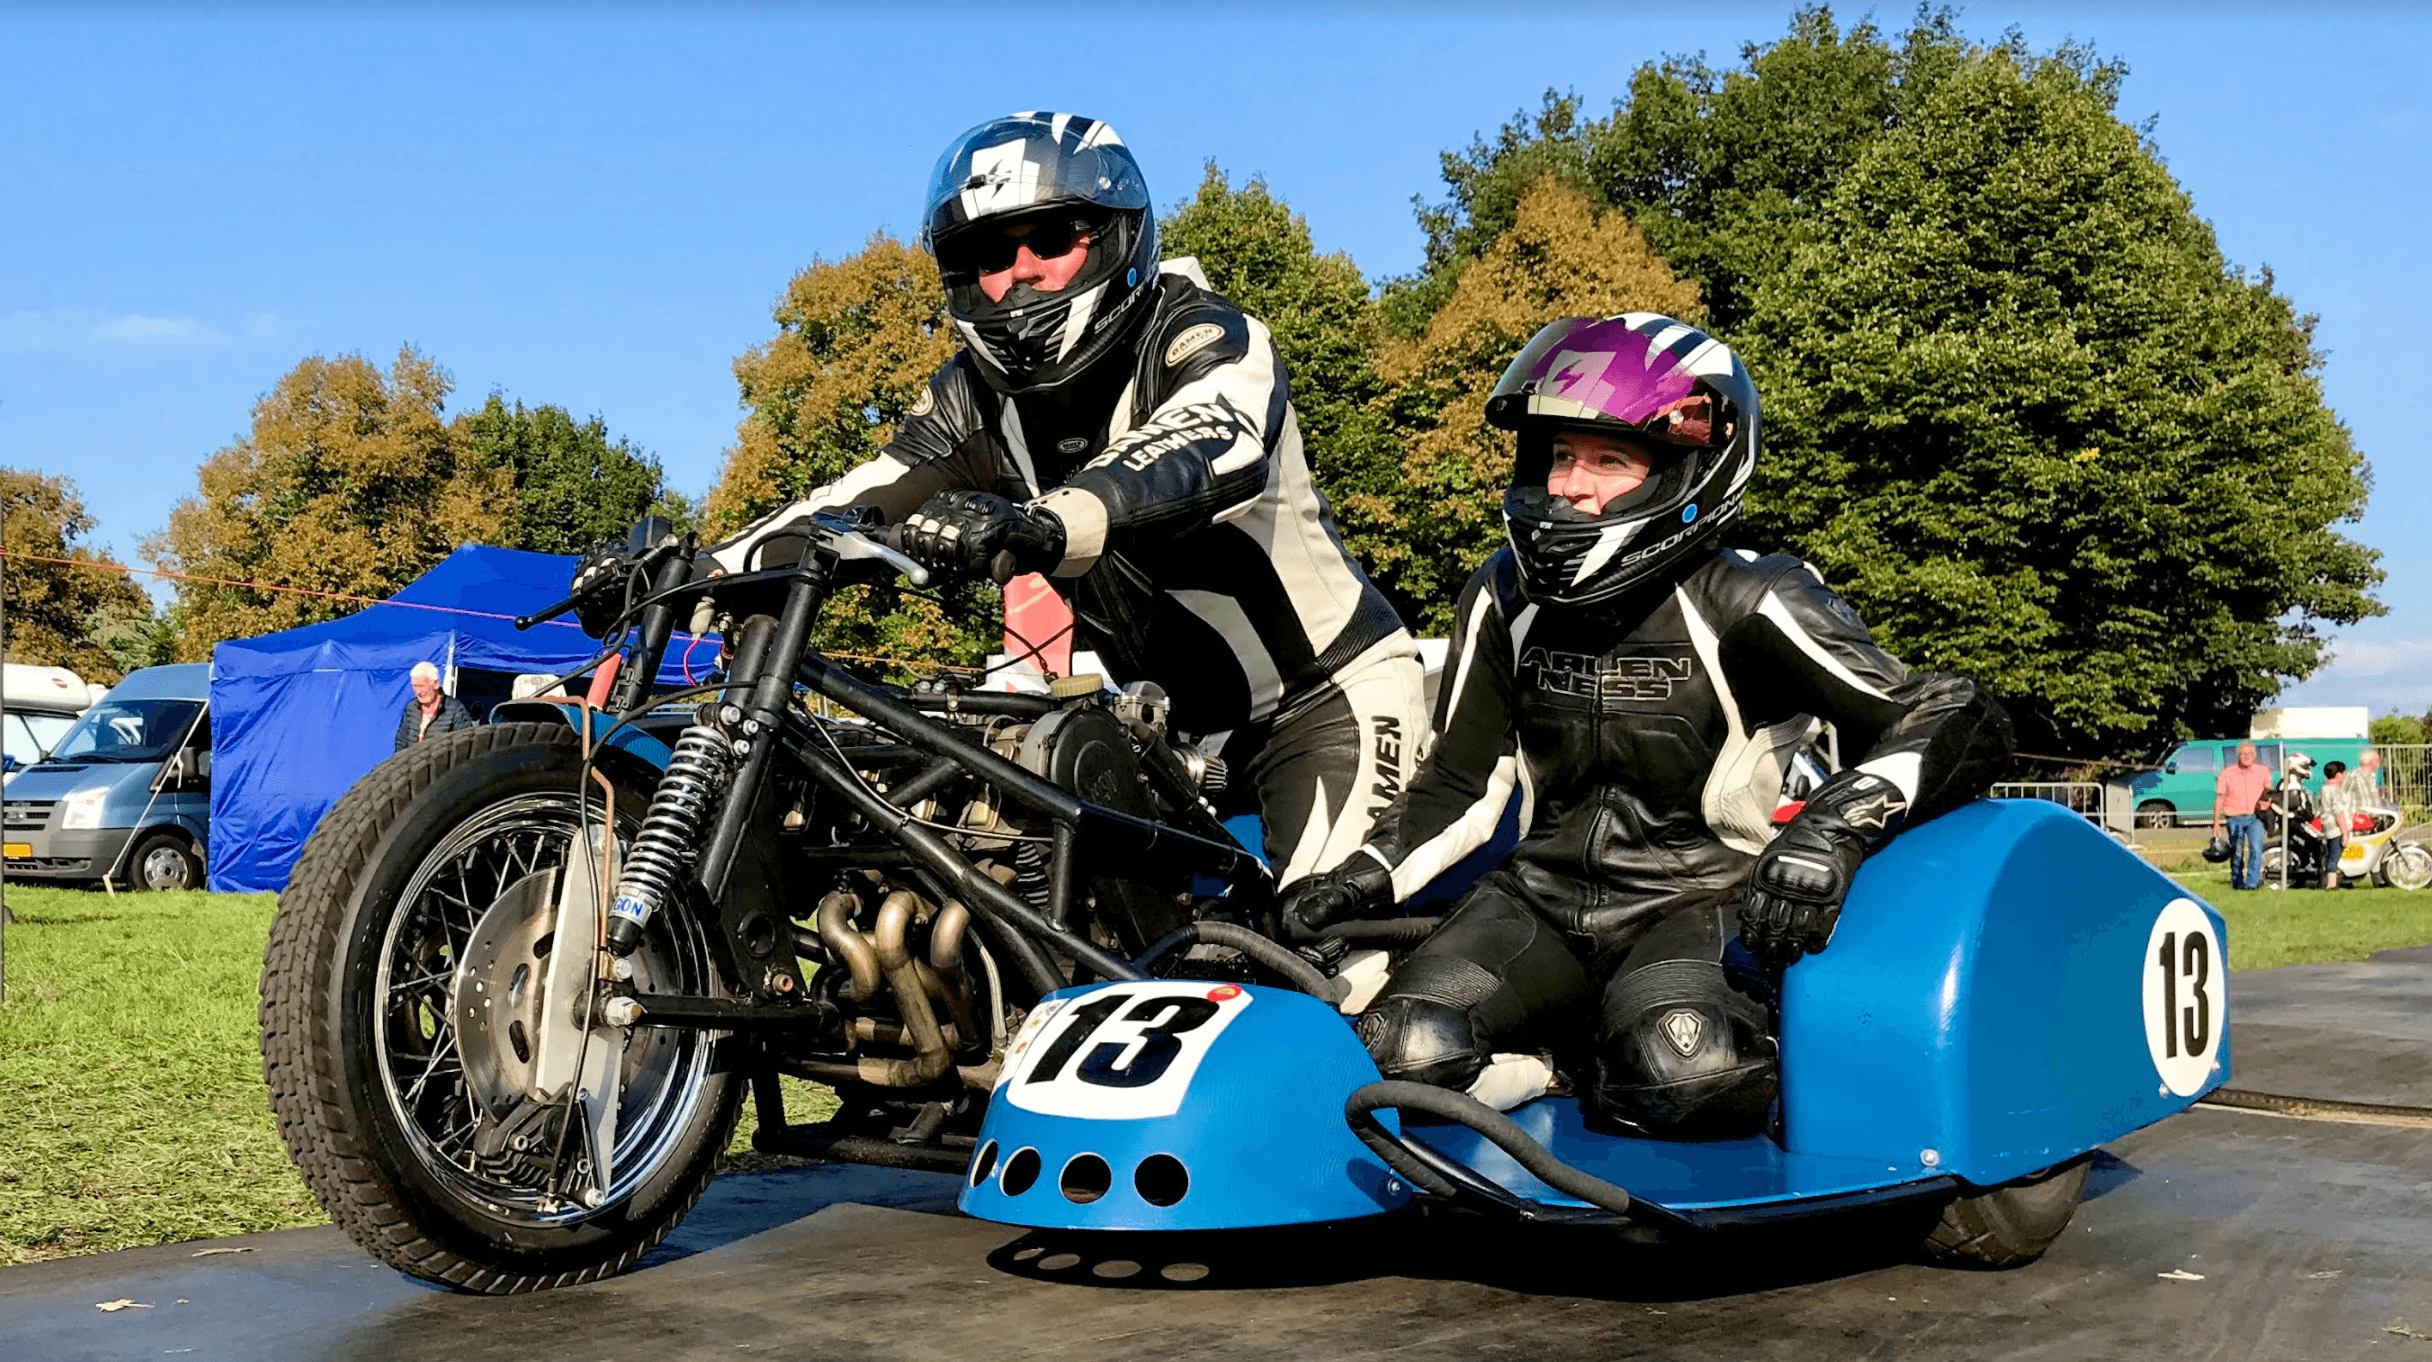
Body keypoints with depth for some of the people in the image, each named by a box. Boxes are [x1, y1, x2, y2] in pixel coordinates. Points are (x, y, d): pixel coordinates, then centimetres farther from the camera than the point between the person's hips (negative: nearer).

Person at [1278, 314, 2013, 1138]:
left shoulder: (1745, 605, -11)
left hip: (1702, 902, -4)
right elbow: (1463, 781, 15)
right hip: (1544, 895, 4)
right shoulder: (1506, 599, 6)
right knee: (1403, 1050, -22)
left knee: (1687, 1070, -35)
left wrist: (1836, 824, -34)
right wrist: (1367, 877, -1)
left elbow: (1963, 725, -16)